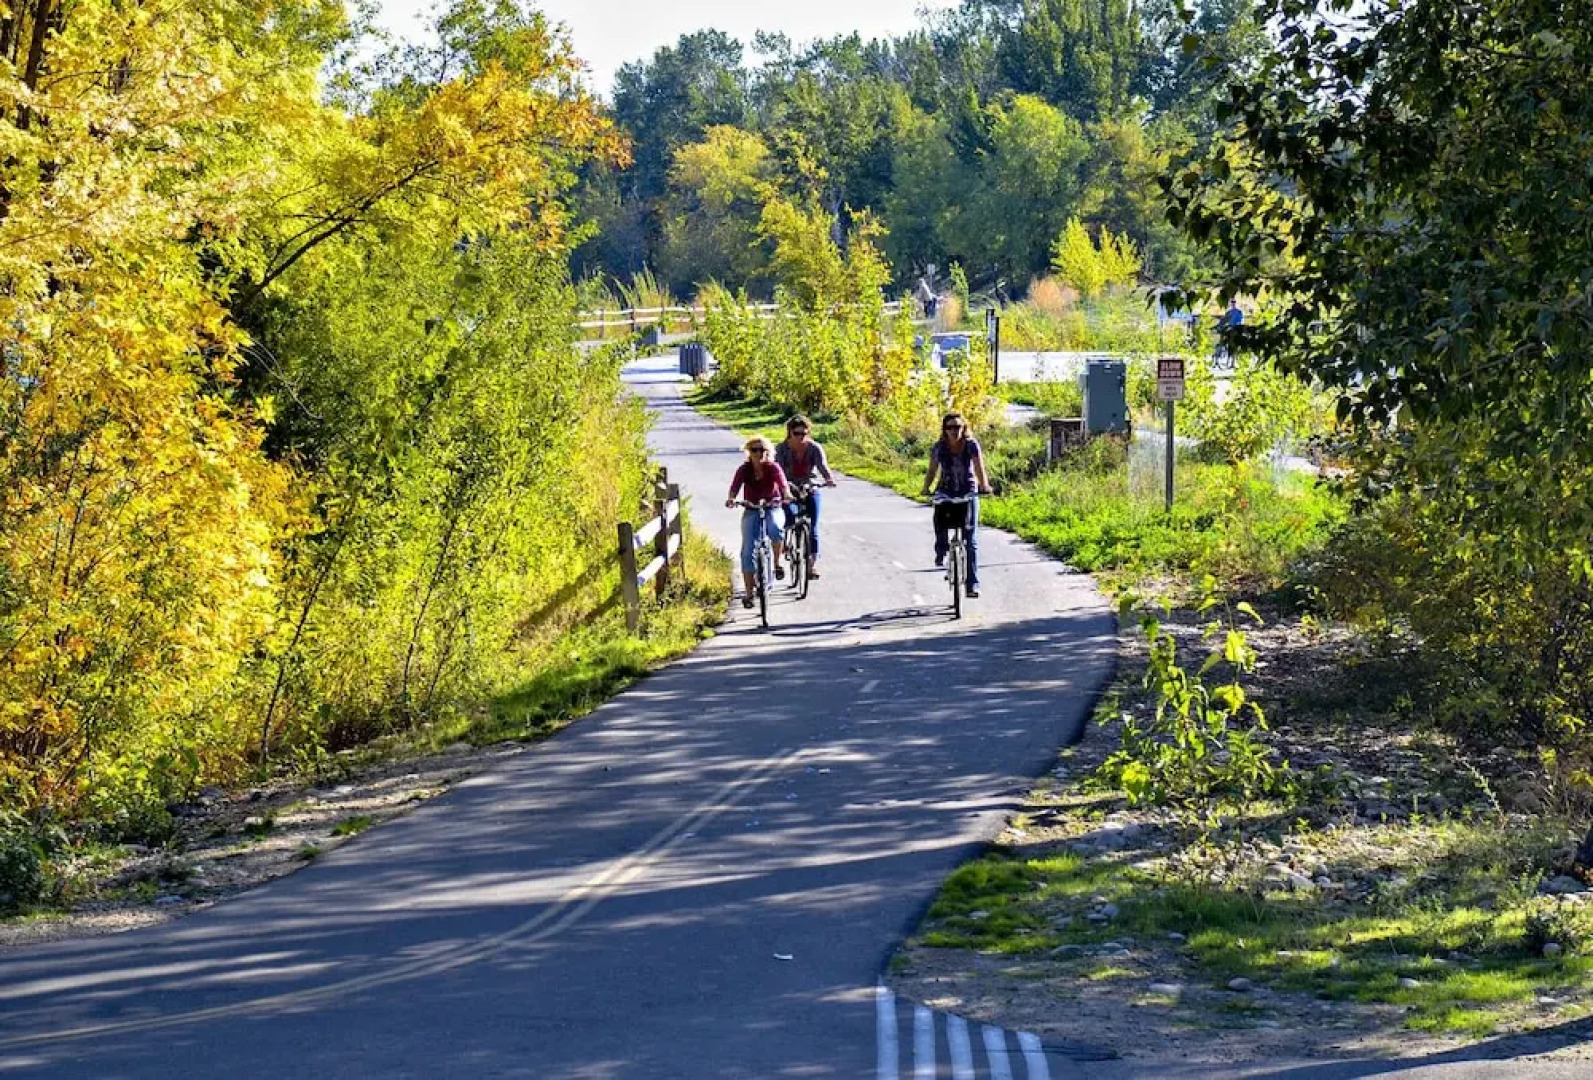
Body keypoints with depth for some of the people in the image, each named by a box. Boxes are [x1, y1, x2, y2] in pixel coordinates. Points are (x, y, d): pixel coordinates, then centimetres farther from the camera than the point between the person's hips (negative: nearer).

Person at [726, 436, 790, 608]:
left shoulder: (773, 468, -9)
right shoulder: (744, 470, -7)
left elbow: (783, 483, -25)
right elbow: (735, 486, -20)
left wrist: (787, 495, -47)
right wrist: (731, 499, -42)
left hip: (772, 508, -1)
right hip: (751, 511, 1)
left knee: (775, 529, -36)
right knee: (748, 551, -9)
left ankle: (777, 563, -10)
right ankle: (749, 592, -3)